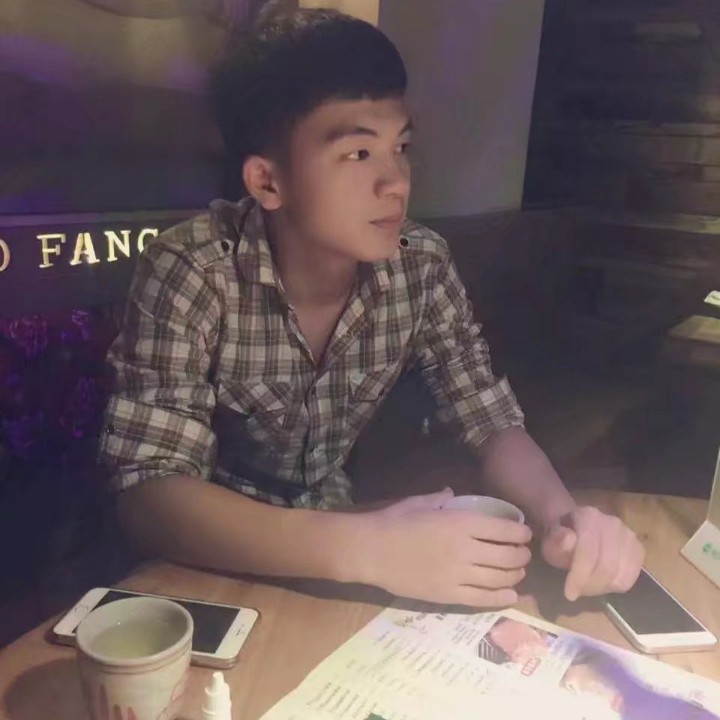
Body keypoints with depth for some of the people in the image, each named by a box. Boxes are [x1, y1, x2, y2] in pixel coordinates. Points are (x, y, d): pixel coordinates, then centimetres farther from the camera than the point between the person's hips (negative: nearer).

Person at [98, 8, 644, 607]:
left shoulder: (421, 267, -11)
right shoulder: (189, 275, -23)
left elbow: (493, 424, -7)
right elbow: (150, 496, -29)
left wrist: (563, 517, -27)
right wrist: (362, 547, -41)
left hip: (329, 549, 4)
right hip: (210, 570, -3)